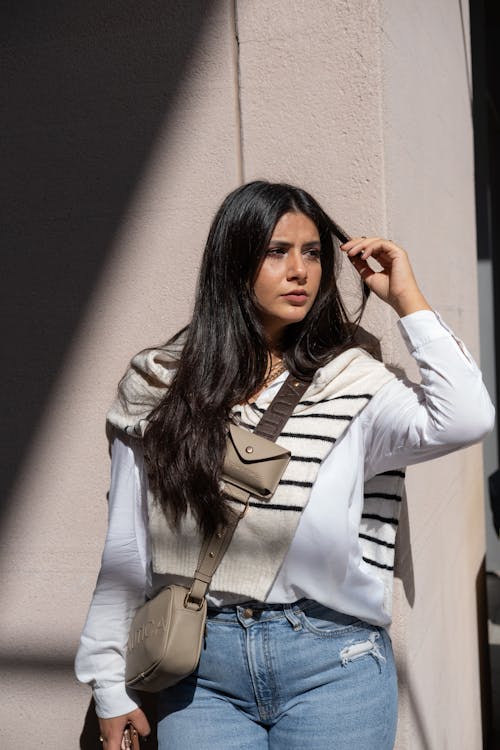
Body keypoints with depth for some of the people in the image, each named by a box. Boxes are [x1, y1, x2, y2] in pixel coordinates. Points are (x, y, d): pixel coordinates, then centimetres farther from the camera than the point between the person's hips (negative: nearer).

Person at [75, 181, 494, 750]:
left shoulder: (352, 384, -3)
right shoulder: (157, 388, 1)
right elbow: (125, 548, 4)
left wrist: (406, 297, -13)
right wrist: (111, 686, 6)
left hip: (332, 666, 0)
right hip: (201, 669, 1)